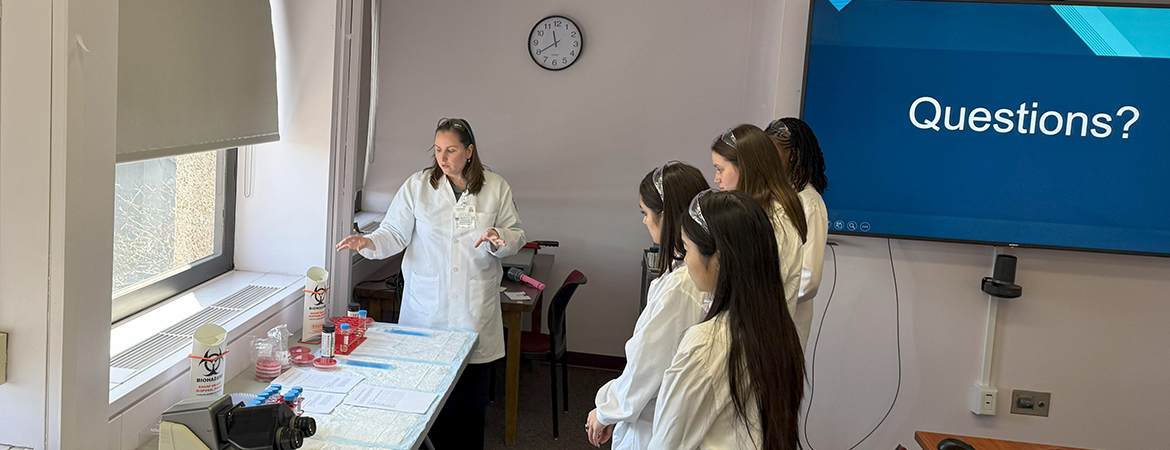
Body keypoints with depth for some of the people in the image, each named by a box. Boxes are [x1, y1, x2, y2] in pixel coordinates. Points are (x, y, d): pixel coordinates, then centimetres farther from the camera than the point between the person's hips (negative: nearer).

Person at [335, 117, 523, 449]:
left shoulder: (496, 189, 3)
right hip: (427, 307, 0)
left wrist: (499, 239, -14)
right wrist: (368, 243, -18)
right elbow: (395, 234, 1)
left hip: (475, 308, 1)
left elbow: (516, 235, 8)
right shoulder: (417, 186, 2)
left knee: (471, 394, 7)